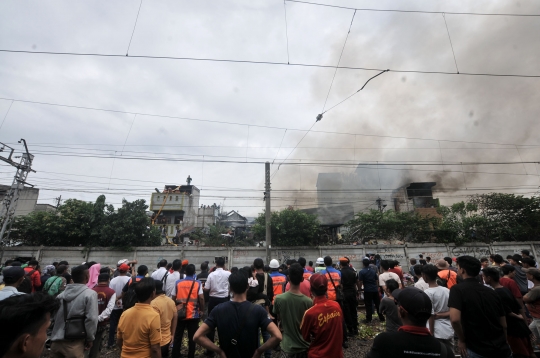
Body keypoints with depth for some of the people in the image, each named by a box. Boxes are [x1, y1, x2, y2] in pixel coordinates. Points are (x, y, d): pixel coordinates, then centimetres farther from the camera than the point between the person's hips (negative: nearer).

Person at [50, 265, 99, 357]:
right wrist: (90, 339, -4)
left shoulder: (62, 294, 5)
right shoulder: (90, 294, -14)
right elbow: (91, 319, -17)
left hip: (56, 339, 6)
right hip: (74, 342, -6)